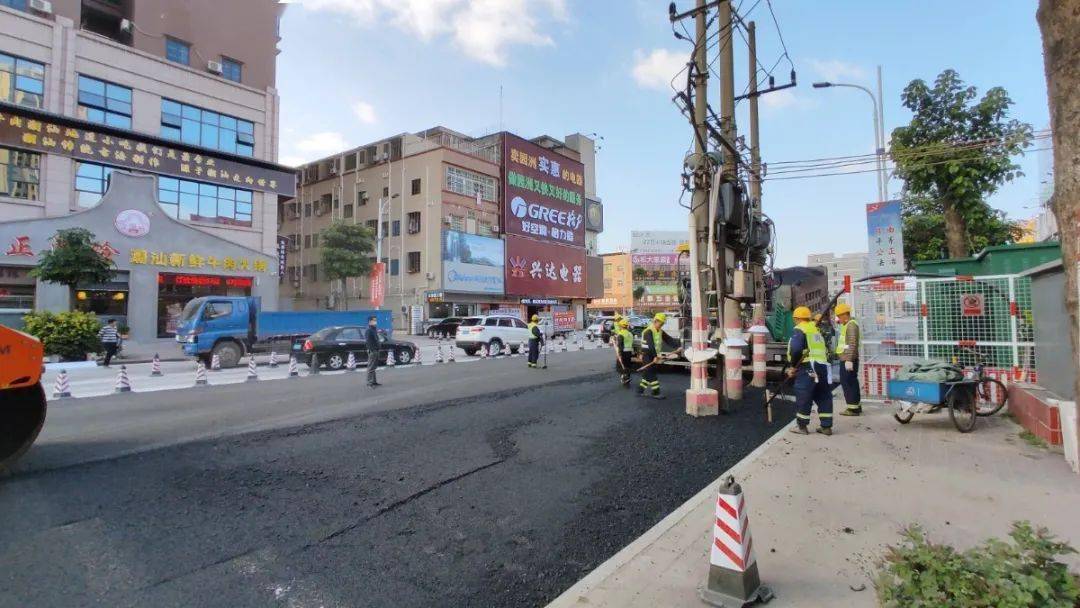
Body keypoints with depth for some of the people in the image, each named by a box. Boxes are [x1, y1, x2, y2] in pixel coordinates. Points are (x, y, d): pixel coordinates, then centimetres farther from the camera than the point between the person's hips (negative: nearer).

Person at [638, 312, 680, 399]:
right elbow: (651, 345, -27)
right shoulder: (649, 331, -17)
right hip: (647, 355, -9)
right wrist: (655, 356, -34)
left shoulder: (660, 332, 11)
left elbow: (669, 340, 4)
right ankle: (655, 393, -3)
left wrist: (677, 346, -10)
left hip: (654, 356, 9)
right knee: (652, 375, -7)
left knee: (647, 374, 12)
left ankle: (640, 391, 20)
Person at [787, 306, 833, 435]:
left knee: (803, 398, 1)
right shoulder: (816, 330, 23)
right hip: (823, 366, 8)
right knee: (824, 397, 13)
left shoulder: (799, 330, -4)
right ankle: (826, 427, 17)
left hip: (807, 368, -8)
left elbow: (795, 349, -20)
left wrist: (793, 366, -4)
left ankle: (801, 426, 8)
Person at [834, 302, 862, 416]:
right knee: (852, 382, 16)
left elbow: (853, 344, -22)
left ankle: (853, 408, -4)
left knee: (847, 382, -8)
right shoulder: (847, 325, 18)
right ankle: (857, 406, 25)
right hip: (847, 359, 10)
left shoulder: (851, 325, -14)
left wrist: (849, 360, -26)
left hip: (848, 359, -10)